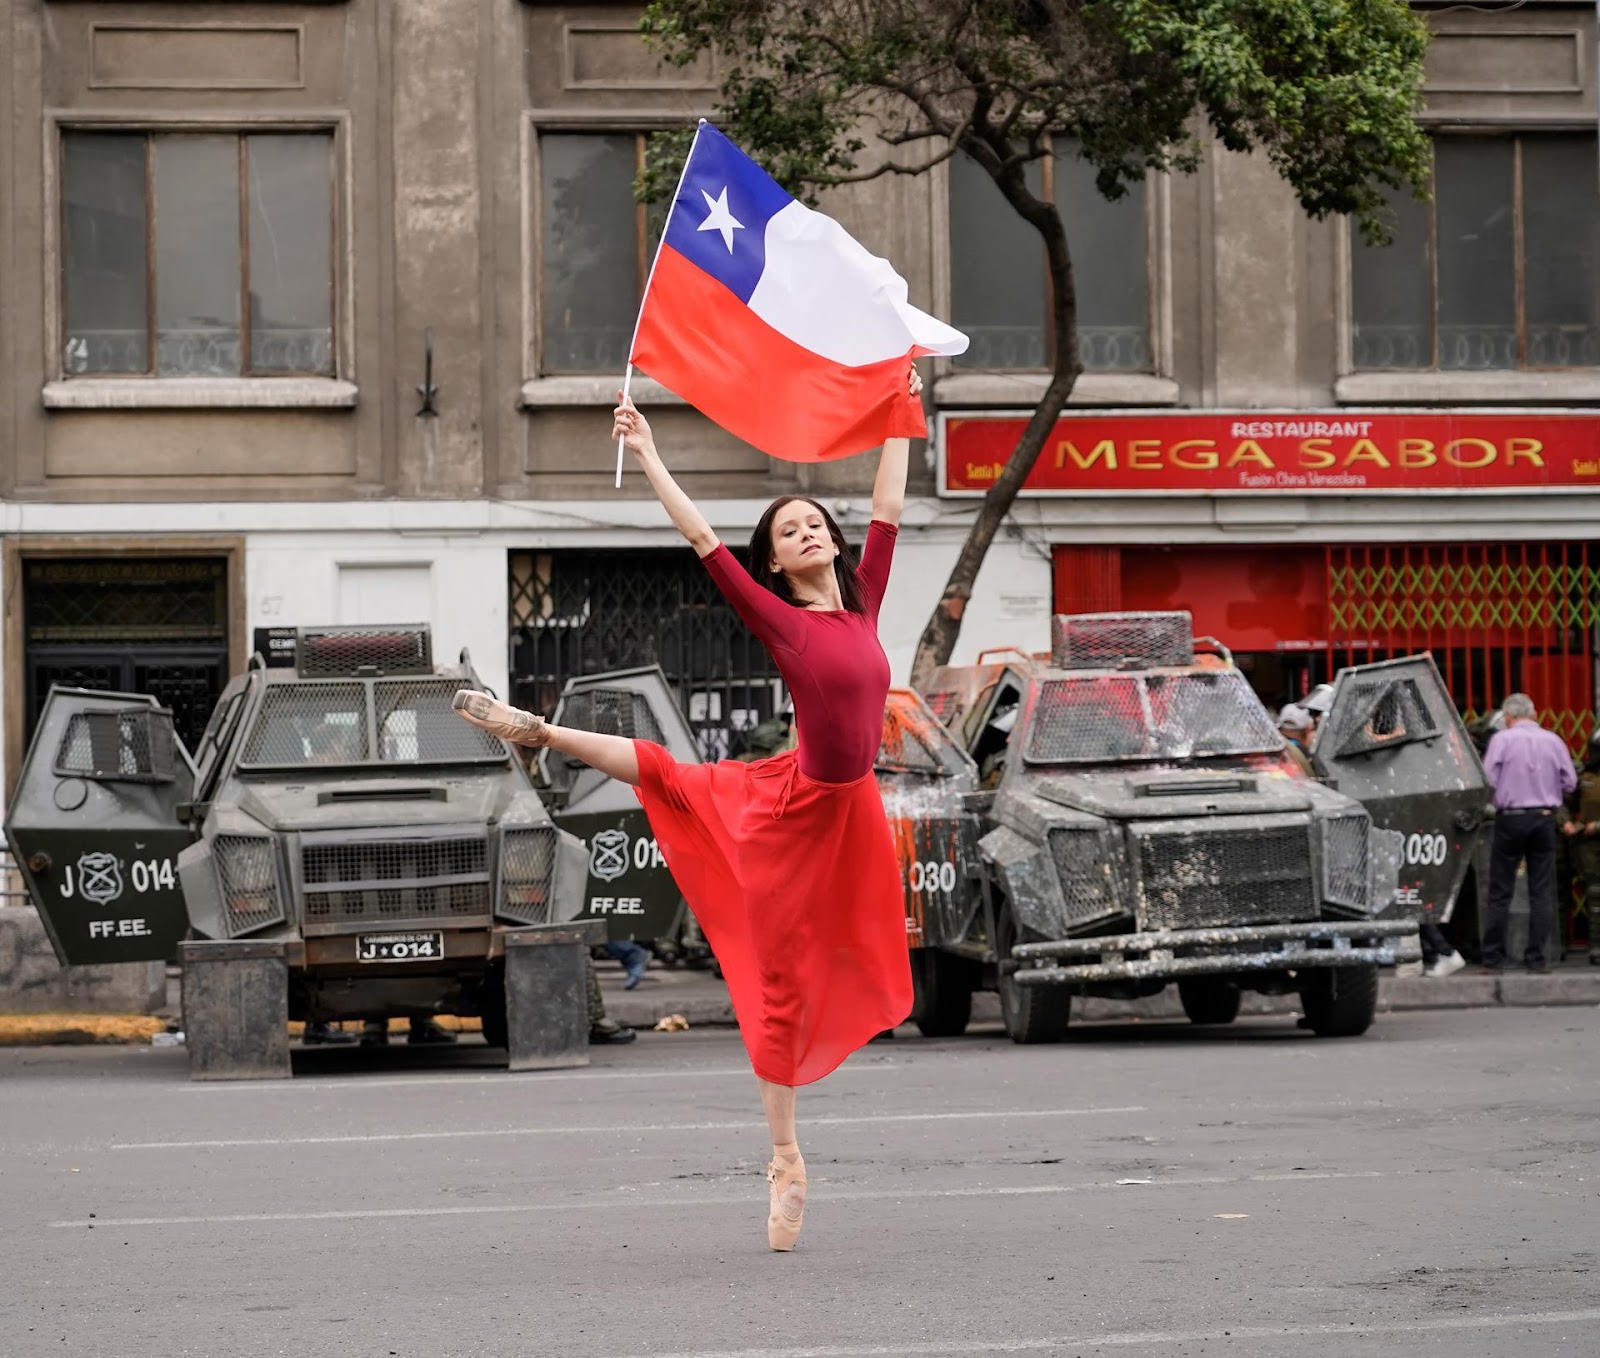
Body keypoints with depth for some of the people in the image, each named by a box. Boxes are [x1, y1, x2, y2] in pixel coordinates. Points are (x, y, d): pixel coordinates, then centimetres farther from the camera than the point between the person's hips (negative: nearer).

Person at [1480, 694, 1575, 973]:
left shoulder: (1501, 739, -6)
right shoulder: (1553, 741, 3)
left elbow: (1487, 781, -10)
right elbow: (1569, 782, 5)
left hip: (1510, 817, -2)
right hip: (1544, 817, 2)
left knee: (1500, 891, 4)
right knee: (1542, 892, 6)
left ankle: (1493, 958, 4)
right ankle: (1537, 958, 4)